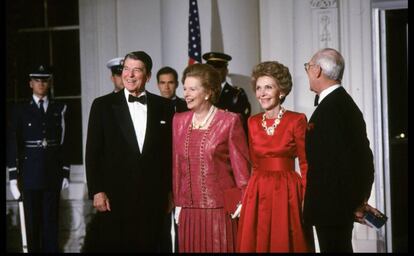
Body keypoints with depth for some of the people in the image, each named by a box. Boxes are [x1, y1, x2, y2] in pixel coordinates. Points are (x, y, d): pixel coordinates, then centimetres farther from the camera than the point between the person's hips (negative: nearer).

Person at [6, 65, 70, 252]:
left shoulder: (60, 109, 7)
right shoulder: (21, 110, 4)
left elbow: (64, 142, 7)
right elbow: (12, 144, -1)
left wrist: (65, 173, 4)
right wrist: (13, 177, -7)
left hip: (53, 174, 1)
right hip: (30, 175, -1)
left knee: (51, 221, 3)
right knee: (32, 222, 3)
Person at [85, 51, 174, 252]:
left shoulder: (164, 107, 6)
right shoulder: (102, 105, 2)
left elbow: (170, 150, 9)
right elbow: (93, 152, 0)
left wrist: (169, 191, 6)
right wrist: (96, 191, -6)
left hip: (153, 198, 1)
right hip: (114, 198, -1)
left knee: (149, 246, 5)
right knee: (114, 246, 4)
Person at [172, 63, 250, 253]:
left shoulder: (229, 121, -6)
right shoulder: (179, 120, 9)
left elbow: (241, 165, -4)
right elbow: (177, 165, 12)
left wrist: (242, 204, -6)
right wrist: (178, 202, 10)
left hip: (219, 209, -4)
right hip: (188, 210, 4)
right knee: (190, 248, 10)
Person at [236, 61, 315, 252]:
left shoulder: (297, 120, -6)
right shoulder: (252, 122, 8)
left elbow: (305, 164, -5)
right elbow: (252, 163, 13)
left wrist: (307, 199, -12)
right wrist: (244, 196, 5)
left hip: (287, 193, -4)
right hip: (257, 194, 4)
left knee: (286, 244, 5)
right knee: (256, 244, 8)